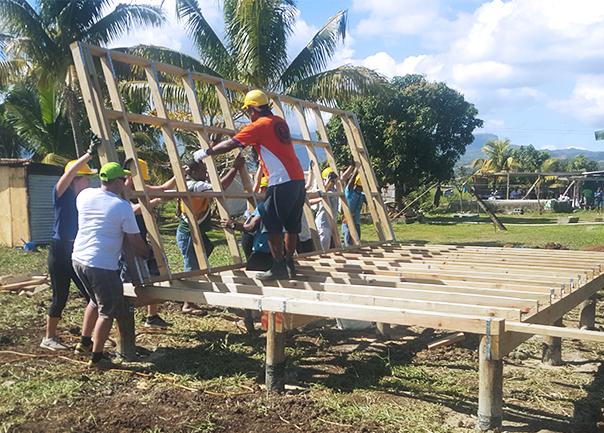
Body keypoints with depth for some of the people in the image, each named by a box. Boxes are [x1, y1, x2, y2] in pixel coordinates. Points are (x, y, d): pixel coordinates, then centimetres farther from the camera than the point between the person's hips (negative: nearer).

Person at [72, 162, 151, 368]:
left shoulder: (85, 195, 4)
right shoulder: (122, 206, -12)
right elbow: (136, 243, -7)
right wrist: (147, 253, 13)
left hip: (78, 258, 7)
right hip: (102, 266, -7)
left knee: (96, 301, 28)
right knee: (108, 312, 8)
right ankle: (96, 357, 15)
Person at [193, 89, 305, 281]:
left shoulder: (259, 125, -6)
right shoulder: (280, 122, 17)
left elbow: (230, 144, -8)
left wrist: (206, 152, 2)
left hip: (282, 182, -8)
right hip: (298, 180, 8)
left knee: (272, 225, -1)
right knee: (291, 225, 13)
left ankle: (279, 267, 0)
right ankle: (289, 264, 19)